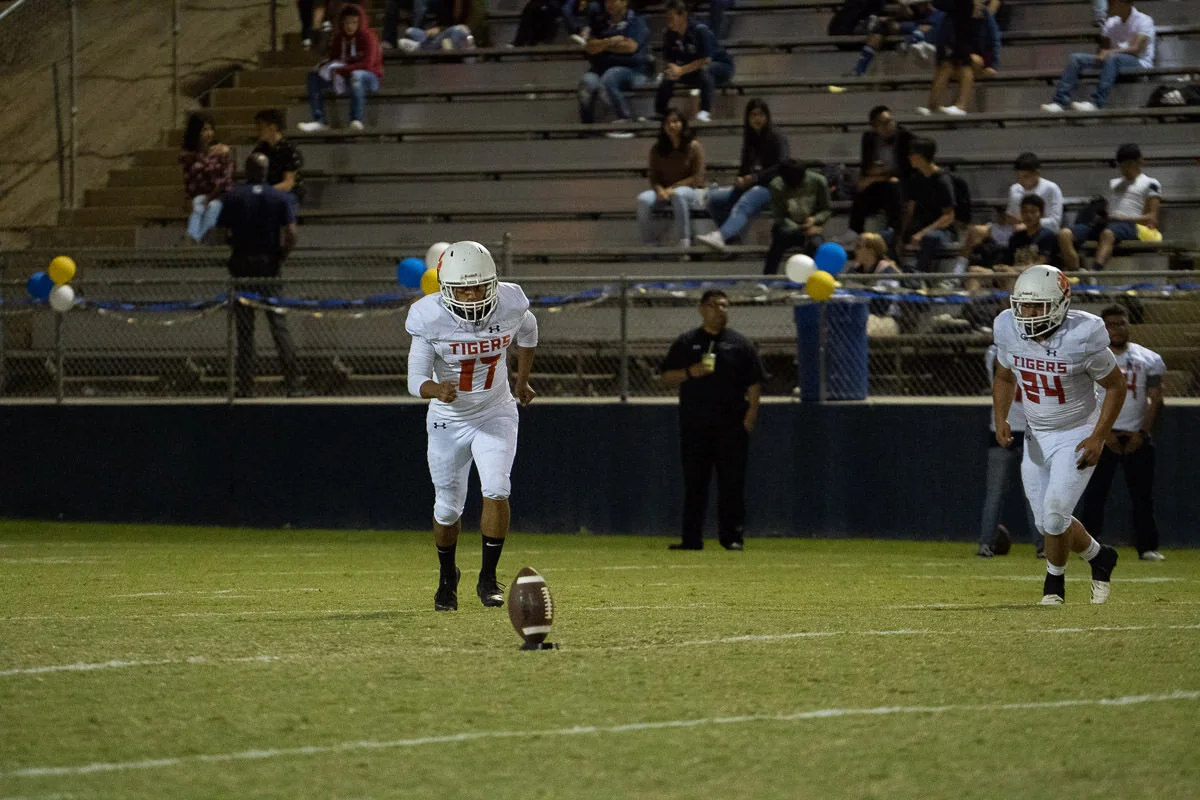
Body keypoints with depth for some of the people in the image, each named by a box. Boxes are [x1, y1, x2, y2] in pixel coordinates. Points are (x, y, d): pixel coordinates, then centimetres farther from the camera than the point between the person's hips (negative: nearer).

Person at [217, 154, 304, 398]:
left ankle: (246, 386, 1)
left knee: (244, 328, 4)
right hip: (269, 266, 0)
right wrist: (280, 257, 5)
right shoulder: (281, 198, -1)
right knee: (279, 325, 1)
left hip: (241, 264, 0)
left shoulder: (234, 197, 0)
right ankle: (293, 384, -6)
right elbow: (291, 235, -9)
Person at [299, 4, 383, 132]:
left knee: (356, 75, -41)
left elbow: (367, 64, -24)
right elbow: (333, 59, 10)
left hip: (370, 78, -6)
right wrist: (328, 66, -16)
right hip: (344, 78, 6)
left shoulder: (368, 37, -14)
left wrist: (340, 70, -26)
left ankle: (356, 120, -46)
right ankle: (320, 121, -14)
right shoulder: (339, 38, 5)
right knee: (313, 77, -6)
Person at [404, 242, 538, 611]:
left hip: (496, 414, 0)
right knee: (448, 508, 8)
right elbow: (416, 380, -22)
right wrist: (438, 390, -45)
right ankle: (447, 577, 36)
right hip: (449, 421, 0)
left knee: (496, 490, -20)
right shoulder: (430, 319, -24)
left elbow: (527, 333, 8)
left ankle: (488, 578, -5)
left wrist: (522, 381, 19)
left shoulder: (510, 306, -18)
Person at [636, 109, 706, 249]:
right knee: (643, 199, -28)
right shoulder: (657, 150, 7)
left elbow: (697, 178, -7)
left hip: (690, 190, -3)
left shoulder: (693, 147, -3)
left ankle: (685, 242, -37)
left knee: (678, 195, -40)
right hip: (664, 191, 4)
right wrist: (660, 190, -18)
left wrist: (673, 188, -18)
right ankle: (648, 245, -26)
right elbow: (654, 177, 7)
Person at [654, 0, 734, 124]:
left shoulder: (700, 30, -26)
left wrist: (681, 70, -31)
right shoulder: (669, 34, -9)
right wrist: (672, 70, -26)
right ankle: (659, 113, -6)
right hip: (694, 72, 6)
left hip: (721, 67, -6)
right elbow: (668, 59, -2)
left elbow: (706, 60, -29)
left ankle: (705, 112, -46)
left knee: (704, 70, -38)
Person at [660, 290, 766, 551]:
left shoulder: (740, 344, 9)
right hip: (694, 426, 1)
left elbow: (755, 382, 6)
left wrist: (751, 413, -6)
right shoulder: (685, 343, 11)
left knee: (732, 482, -3)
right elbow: (667, 378, 10)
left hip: (731, 425, -1)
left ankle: (732, 537, 0)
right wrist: (689, 373, -9)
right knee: (694, 482, 1)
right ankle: (691, 539, 3)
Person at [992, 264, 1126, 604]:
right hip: (1037, 436, 5)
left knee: (1054, 513, -16)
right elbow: (1004, 378, 9)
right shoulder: (1009, 331, -11)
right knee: (1047, 522, 8)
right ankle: (1099, 556, 35)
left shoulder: (1082, 338, -24)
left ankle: (1054, 581, 9)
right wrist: (1000, 419, -7)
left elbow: (1116, 385, -11)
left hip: (1078, 434, -5)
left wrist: (1098, 437, -17)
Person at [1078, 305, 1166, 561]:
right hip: (1102, 437, -1)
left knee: (1143, 494, -2)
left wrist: (1142, 433, -7)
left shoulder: (1148, 359, 8)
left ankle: (1147, 547, 2)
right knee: (1094, 493, -5)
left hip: (1137, 437, 1)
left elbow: (1156, 399, 5)